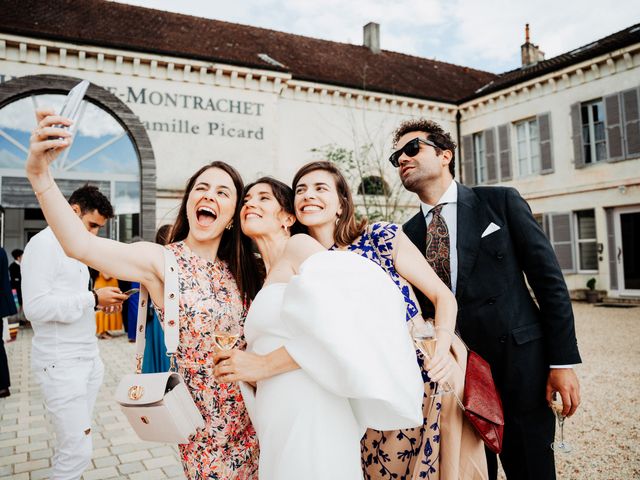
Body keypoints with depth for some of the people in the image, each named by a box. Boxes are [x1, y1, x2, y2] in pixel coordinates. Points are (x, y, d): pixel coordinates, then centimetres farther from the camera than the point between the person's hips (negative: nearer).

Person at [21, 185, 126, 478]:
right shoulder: (44, 244, -12)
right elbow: (35, 307, -22)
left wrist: (100, 302, 3)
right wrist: (93, 298, -19)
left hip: (88, 357, 9)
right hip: (61, 363, -8)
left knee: (73, 444, 14)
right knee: (77, 451, -5)